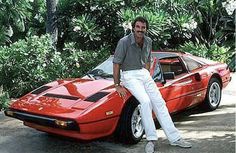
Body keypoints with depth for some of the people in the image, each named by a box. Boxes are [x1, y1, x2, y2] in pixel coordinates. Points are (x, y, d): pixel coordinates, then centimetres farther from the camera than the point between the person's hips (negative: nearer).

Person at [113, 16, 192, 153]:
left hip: (144, 74, 6)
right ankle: (151, 139, -16)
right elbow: (116, 64, -13)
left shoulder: (148, 41, 4)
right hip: (129, 75, -6)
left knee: (159, 102, -2)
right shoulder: (124, 42, -15)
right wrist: (117, 86, -13)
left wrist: (147, 75, 9)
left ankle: (174, 138, 2)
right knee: (145, 101, -26)